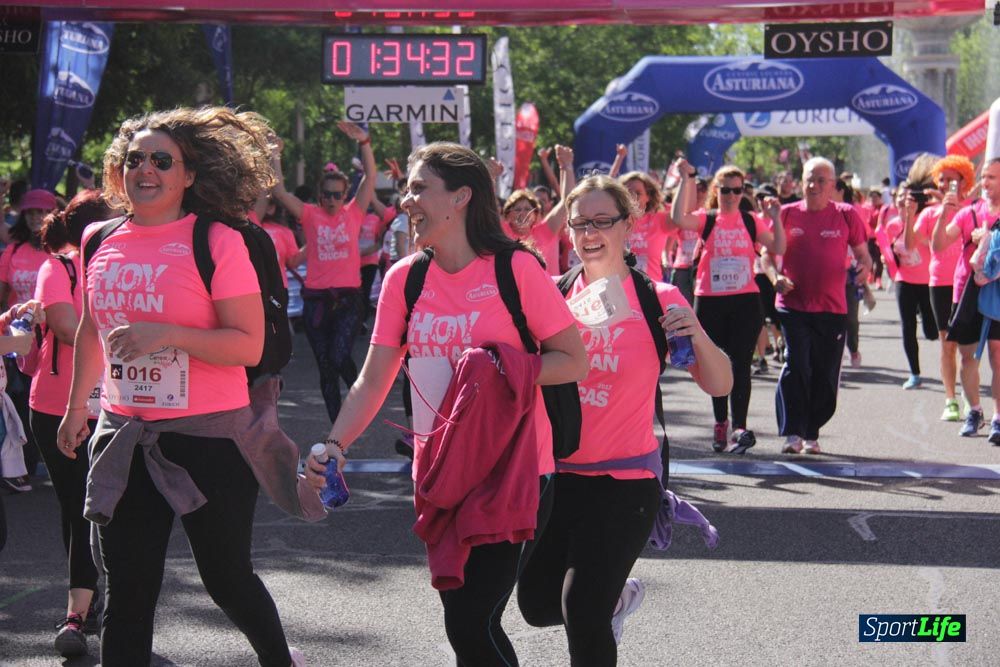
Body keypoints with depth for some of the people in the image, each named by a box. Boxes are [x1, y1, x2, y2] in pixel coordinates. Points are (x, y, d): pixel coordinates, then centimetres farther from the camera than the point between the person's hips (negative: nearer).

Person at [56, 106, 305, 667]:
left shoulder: (218, 242, -10)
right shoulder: (99, 242, 7)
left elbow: (249, 346, -15)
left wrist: (166, 334, -25)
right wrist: (77, 405, 27)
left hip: (208, 436, -4)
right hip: (124, 435, 4)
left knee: (226, 576, 8)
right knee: (128, 591, 6)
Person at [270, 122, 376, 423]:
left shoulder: (353, 213, 4)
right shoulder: (311, 215, 4)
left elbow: (370, 178, -4)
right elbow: (279, 191, -5)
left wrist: (364, 143, -14)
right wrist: (275, 158, -14)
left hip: (348, 299, -2)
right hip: (316, 299, 2)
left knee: (340, 358, -17)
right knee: (325, 367, 7)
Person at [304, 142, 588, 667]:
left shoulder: (515, 268, -10)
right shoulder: (405, 278, 3)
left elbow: (573, 362, -8)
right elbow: (373, 381, 3)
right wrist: (335, 443, -12)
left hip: (512, 471, -5)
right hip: (439, 474, 6)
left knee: (472, 624, -11)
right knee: (464, 622, 12)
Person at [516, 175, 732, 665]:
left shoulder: (657, 300, -6)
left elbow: (719, 386, -4)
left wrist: (698, 336, -22)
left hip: (624, 480, -4)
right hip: (557, 473, 4)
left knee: (582, 612, -11)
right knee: (537, 604, 11)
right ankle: (618, 595, 39)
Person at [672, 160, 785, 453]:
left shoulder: (751, 221, 6)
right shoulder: (707, 219, 1)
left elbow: (778, 249, -1)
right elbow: (679, 219, -19)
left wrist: (775, 217, -11)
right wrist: (686, 180, -18)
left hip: (746, 300, 0)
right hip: (710, 301, 0)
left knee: (740, 364, -7)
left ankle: (739, 427, -10)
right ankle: (721, 423, 25)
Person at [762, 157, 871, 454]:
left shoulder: (846, 215, 4)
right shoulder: (787, 214, 4)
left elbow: (862, 254, 8)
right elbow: (767, 253, 8)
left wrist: (865, 267, -15)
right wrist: (775, 277, -11)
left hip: (832, 308, 1)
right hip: (793, 305, -1)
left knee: (825, 374, 6)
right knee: (796, 365, -14)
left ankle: (811, 434, 20)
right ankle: (791, 433, -12)